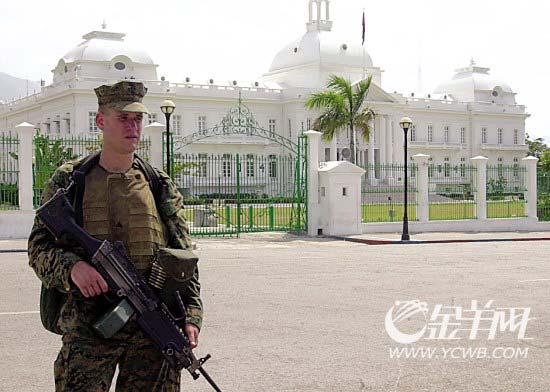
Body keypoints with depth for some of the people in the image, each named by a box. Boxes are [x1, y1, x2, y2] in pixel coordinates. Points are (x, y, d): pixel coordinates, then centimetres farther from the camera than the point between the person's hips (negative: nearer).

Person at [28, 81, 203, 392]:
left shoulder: (161, 186, 11)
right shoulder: (68, 182, 7)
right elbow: (39, 246, 4)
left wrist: (192, 316, -2)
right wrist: (71, 266, -17)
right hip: (88, 330, -1)